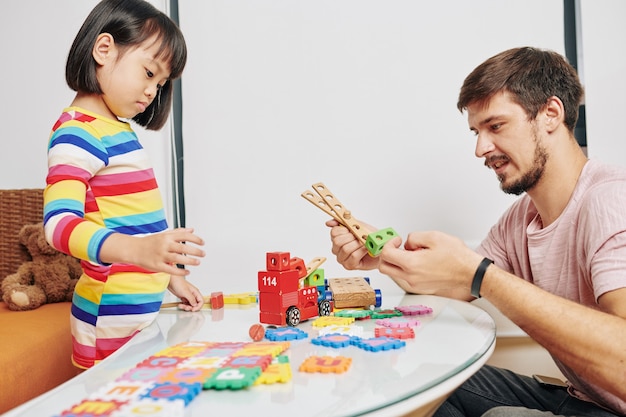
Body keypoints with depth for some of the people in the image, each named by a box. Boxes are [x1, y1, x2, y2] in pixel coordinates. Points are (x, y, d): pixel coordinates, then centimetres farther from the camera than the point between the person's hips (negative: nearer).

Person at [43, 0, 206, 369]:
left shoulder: (118, 130, 15)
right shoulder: (79, 131, -13)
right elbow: (59, 222, -27)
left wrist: (170, 275, 22)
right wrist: (138, 249, -42)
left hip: (145, 309, 9)